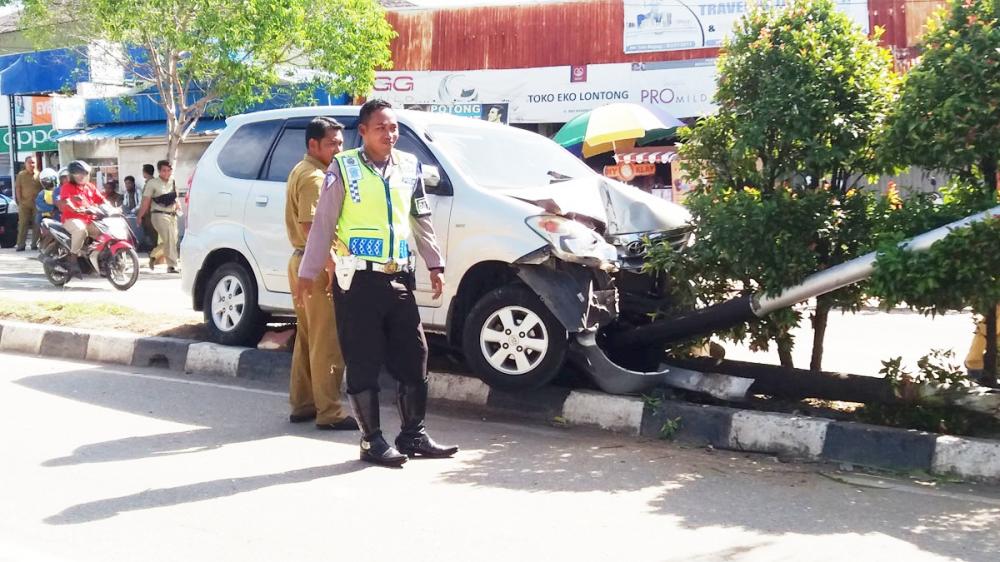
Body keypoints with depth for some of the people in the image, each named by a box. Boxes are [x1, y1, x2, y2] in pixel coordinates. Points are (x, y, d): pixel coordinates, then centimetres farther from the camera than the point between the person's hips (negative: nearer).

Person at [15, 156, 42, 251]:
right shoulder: (21, 175, 7)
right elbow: (17, 188, 5)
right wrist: (20, 200, -3)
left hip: (37, 203, 0)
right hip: (24, 203, 0)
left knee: (36, 225, 1)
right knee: (23, 224, -2)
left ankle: (35, 244, 7)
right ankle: (21, 245, -2)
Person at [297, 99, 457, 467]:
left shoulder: (409, 166, 11)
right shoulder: (344, 168, -4)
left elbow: (421, 220, 17)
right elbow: (322, 224, -2)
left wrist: (435, 264, 13)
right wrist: (308, 273, -3)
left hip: (399, 277, 5)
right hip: (358, 279, -5)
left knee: (413, 357, 7)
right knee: (363, 363, 0)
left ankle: (413, 434, 19)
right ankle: (372, 441, 9)